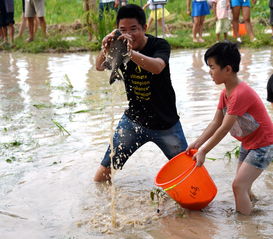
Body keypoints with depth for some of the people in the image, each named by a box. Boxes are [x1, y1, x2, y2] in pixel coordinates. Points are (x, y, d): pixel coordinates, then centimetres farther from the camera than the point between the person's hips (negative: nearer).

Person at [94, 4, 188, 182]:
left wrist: (131, 52, -55)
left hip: (166, 122, -2)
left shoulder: (159, 45, -15)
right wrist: (105, 50, -48)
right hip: (133, 119, 2)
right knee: (104, 171, -2)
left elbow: (157, 67, -38)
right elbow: (99, 67, -25)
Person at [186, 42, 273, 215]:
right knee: (243, 186, 15)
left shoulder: (240, 94, -28)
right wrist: (197, 143, -5)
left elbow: (224, 129, -26)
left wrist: (203, 151, -20)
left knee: (239, 185, -13)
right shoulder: (225, 93, 4)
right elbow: (216, 123, 5)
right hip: (248, 144, 10)